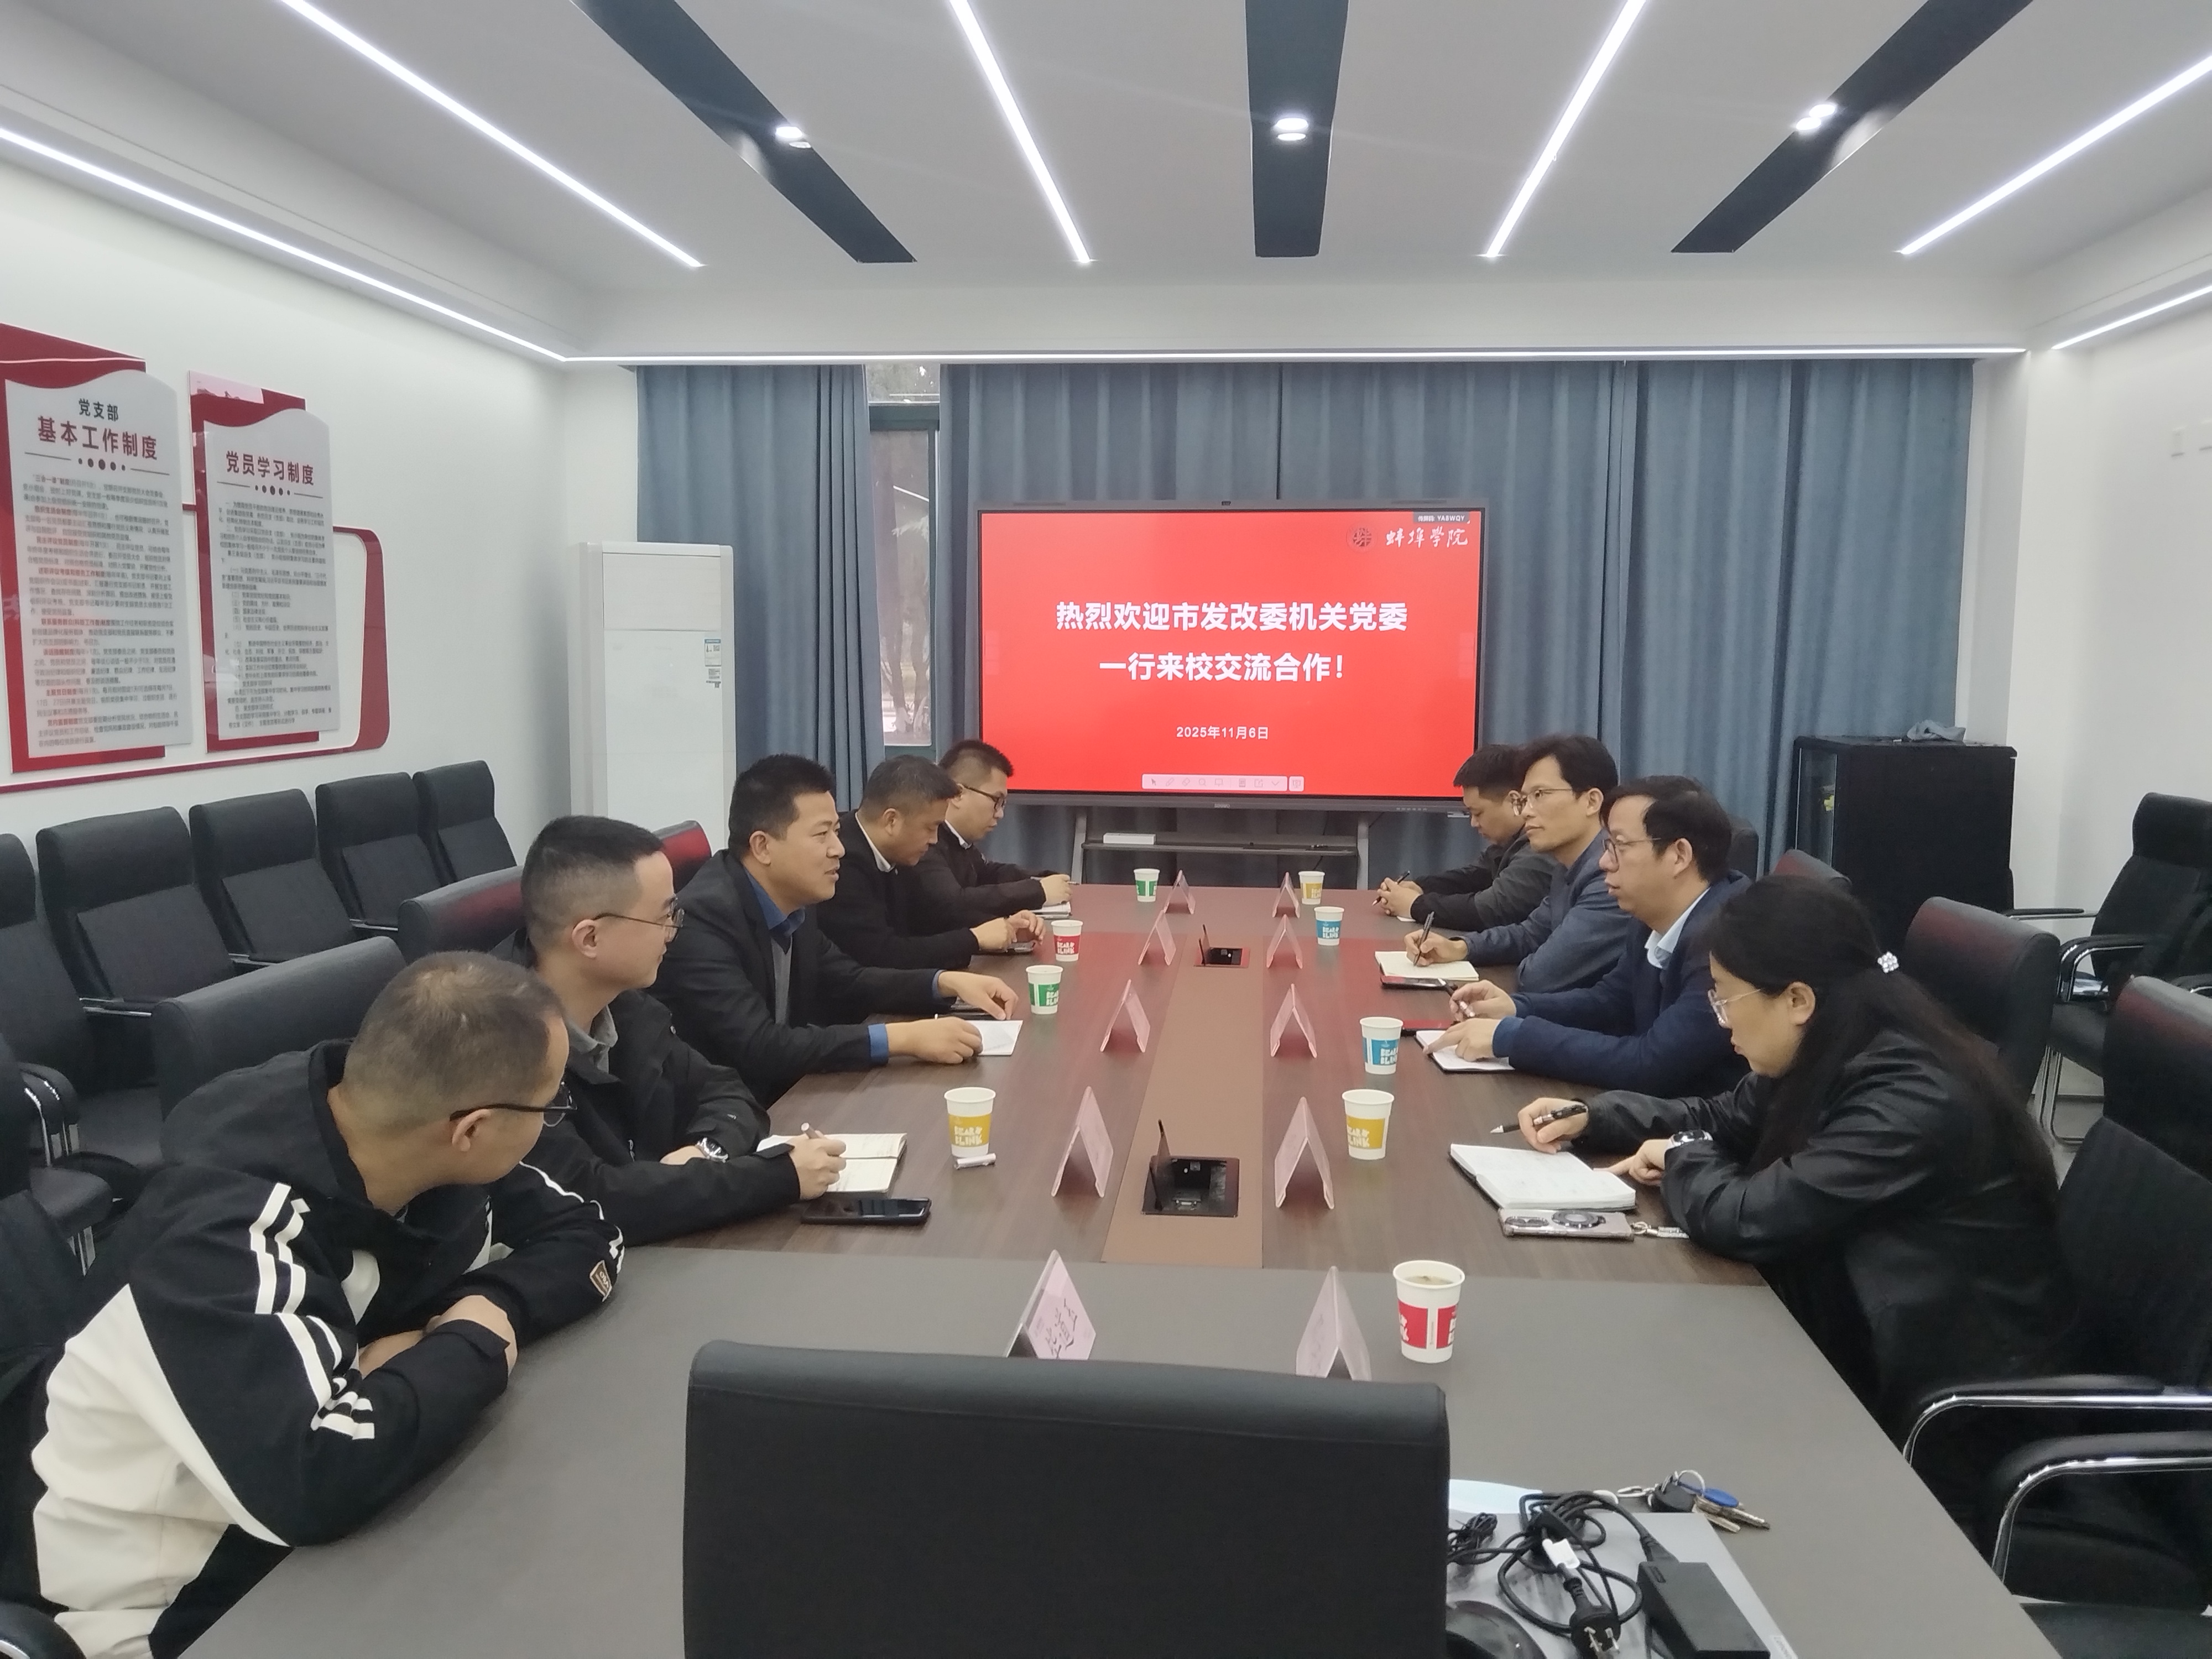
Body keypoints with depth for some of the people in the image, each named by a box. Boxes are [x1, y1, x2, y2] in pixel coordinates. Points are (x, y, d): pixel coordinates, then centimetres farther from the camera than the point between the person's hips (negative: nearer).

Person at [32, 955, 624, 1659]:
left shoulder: (416, 1145, -11)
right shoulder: (222, 1235, -30)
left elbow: (585, 1238, -1)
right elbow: (314, 1481, -40)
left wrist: (476, 1313, -20)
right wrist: (473, 1343, -24)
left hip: (343, 1539, 7)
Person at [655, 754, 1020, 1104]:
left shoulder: (791, 901, -1)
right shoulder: (703, 919, -23)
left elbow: (844, 983, 14)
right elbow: (759, 1049, -30)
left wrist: (947, 982, -1)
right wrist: (900, 1038, -30)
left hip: (781, 1097, 7)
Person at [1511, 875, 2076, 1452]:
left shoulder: (1914, 1102, -29)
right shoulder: (1831, 1059, -2)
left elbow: (1745, 1219, -29)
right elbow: (1722, 1118, 15)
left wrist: (1680, 1158, -8)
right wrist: (1590, 1119, 3)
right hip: (1871, 1342, 7)